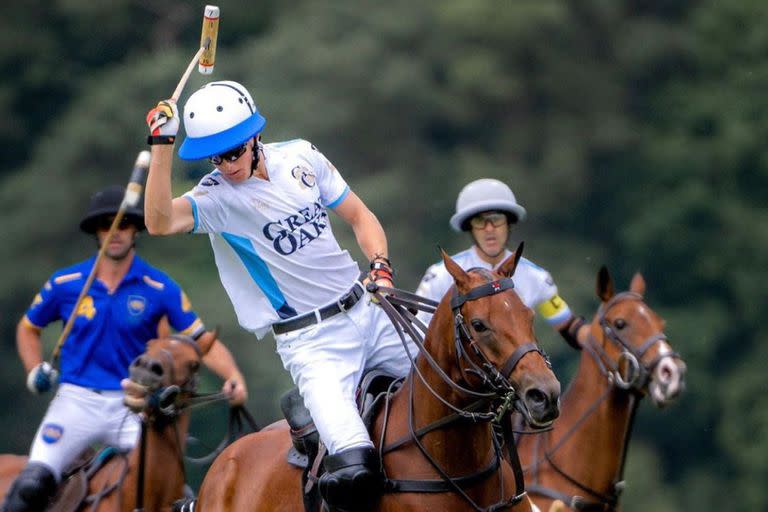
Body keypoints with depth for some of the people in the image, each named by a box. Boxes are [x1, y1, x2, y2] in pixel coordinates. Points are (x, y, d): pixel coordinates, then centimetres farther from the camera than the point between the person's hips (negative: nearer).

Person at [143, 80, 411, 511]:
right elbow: (160, 222, -35)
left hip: (368, 312, 6)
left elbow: (359, 217, 11)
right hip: (311, 342, -5)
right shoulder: (217, 196, -15)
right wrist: (162, 147, -39)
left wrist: (381, 266, -6)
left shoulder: (301, 157, 0)